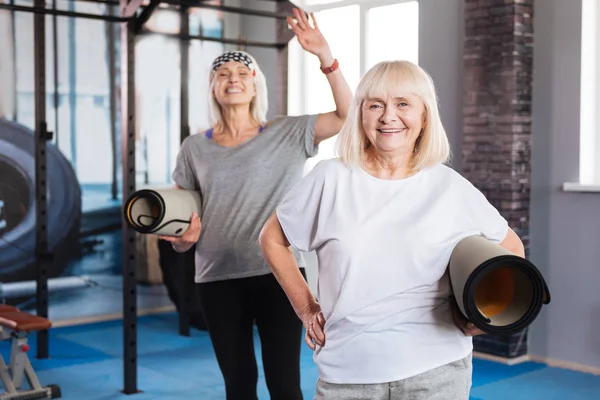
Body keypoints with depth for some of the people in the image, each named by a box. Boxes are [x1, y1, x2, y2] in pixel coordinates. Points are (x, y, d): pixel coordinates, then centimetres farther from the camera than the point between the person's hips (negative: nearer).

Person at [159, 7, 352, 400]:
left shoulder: (288, 133, 1)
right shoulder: (195, 148, 7)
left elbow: (348, 114, -11)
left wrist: (325, 56, -20)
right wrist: (183, 236, -11)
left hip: (279, 273, -2)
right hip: (218, 278, 2)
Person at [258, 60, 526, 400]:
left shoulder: (451, 188, -1)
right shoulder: (330, 179, -3)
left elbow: (512, 249, 13)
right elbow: (272, 239, 10)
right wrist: (306, 309, 4)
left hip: (435, 372, 0)